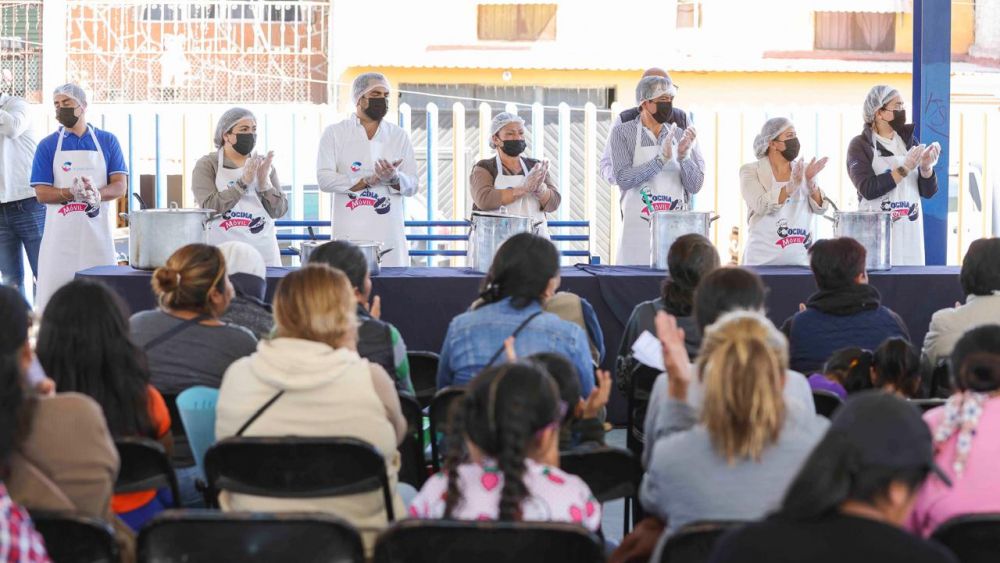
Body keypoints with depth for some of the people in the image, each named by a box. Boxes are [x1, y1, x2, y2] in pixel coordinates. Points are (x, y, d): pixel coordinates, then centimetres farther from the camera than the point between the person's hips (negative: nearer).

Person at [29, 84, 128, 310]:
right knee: (54, 295, -6)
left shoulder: (107, 142, 8)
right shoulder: (48, 146, 6)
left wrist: (96, 195, -20)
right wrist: (71, 193, -21)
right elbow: (41, 193, -1)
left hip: (97, 231, 1)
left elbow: (120, 186, 1)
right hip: (60, 234, 0)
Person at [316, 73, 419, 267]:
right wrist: (370, 180, -14)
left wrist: (394, 178, -13)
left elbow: (413, 185, 10)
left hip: (389, 232, 2)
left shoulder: (399, 136, 14)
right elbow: (325, 179, -6)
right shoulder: (335, 133, 7)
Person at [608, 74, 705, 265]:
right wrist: (661, 159, -20)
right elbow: (623, 179, -12)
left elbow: (695, 186, 3)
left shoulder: (682, 135, 9)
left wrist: (683, 156, -13)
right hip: (638, 232, -3)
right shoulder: (622, 133, 1)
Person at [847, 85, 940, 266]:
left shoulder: (910, 141, 11)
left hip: (911, 234, 4)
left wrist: (926, 168, -8)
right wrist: (905, 169, -16)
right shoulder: (860, 145, -3)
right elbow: (868, 189, -17)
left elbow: (928, 192, 11)